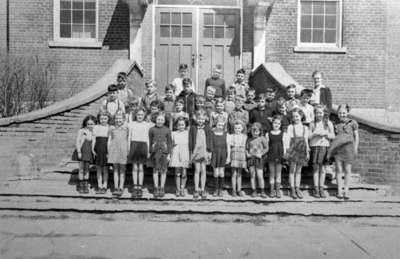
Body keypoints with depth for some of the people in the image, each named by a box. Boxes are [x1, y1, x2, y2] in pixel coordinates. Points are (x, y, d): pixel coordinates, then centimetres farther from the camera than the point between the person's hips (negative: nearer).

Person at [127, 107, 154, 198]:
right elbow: (129, 137, 9)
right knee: (134, 167, 1)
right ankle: (135, 187, 7)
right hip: (134, 145, 0)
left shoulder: (147, 125, 7)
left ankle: (140, 188, 8)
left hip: (143, 146, 0)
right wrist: (128, 149, 5)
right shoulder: (131, 124, 7)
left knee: (141, 167, 2)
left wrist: (148, 151, 6)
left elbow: (147, 139, 11)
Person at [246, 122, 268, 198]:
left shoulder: (262, 139, 1)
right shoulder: (249, 140, 11)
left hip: (258, 159, -3)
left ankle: (262, 192, 8)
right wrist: (247, 154, -4)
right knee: (252, 176, 4)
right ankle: (254, 191, 12)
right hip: (251, 158, 3)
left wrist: (261, 154, -13)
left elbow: (266, 148, -1)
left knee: (260, 176, -6)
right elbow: (246, 149, 14)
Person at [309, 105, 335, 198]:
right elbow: (309, 136, 6)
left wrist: (326, 134, -12)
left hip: (324, 146, 0)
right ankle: (316, 189, 7)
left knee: (322, 169, 4)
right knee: (315, 168, 2)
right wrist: (315, 134, -13)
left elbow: (333, 136, 7)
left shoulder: (328, 123, 5)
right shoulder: (312, 124, 6)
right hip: (314, 146, 0)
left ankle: (321, 189, 11)